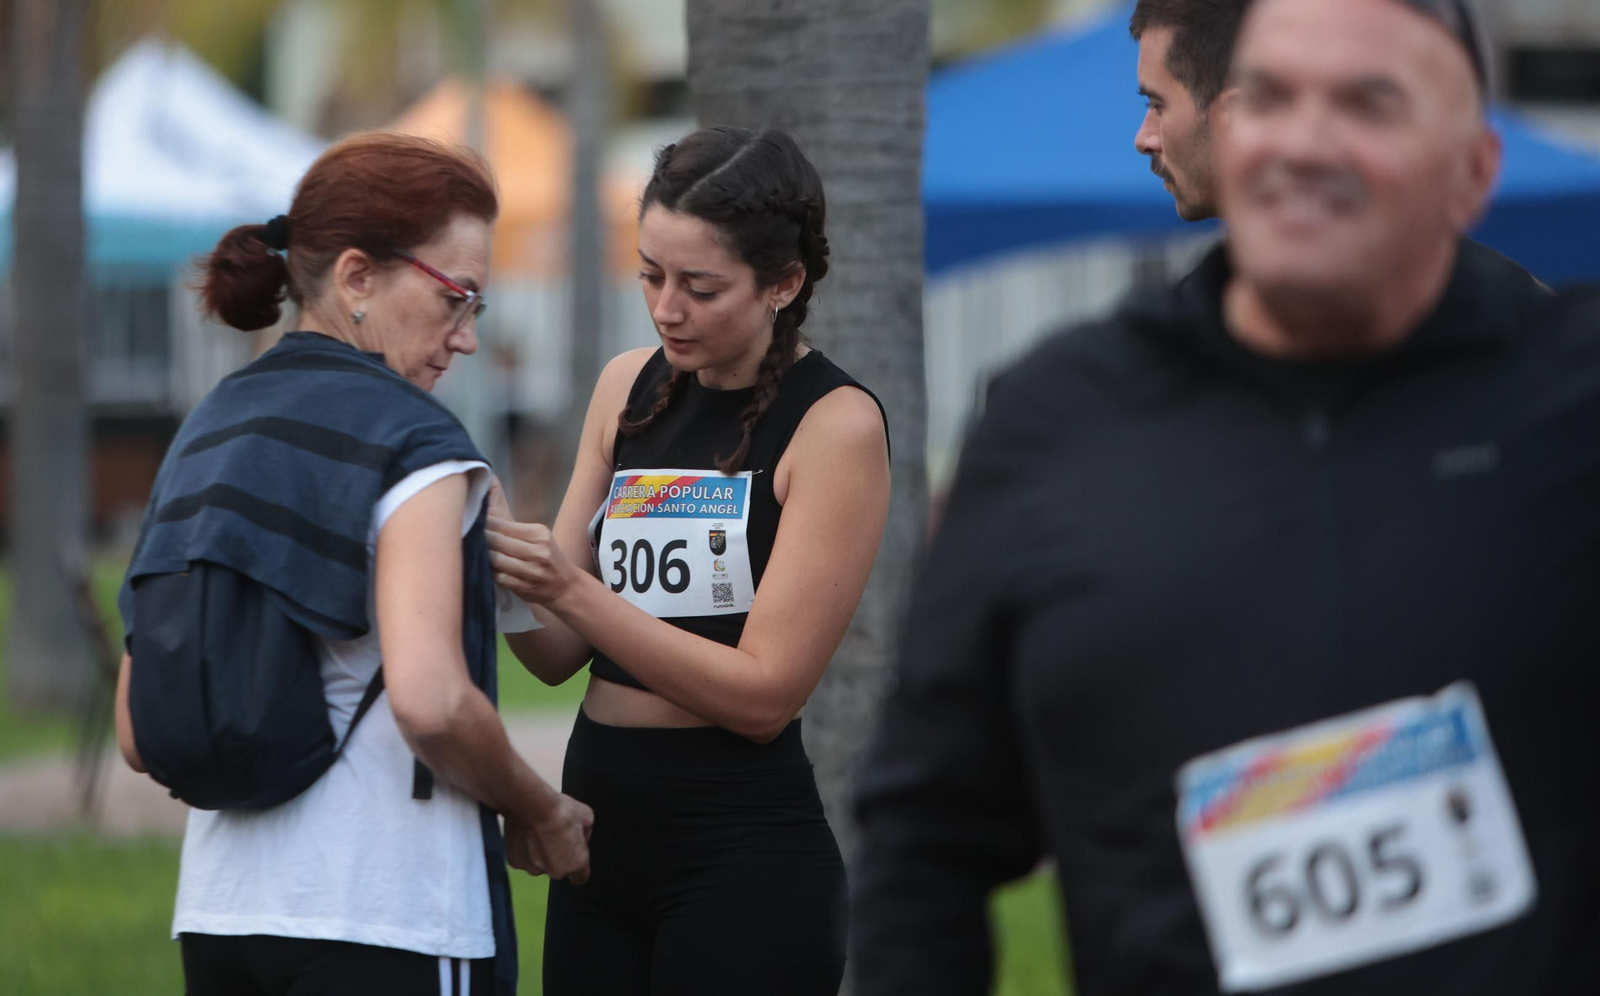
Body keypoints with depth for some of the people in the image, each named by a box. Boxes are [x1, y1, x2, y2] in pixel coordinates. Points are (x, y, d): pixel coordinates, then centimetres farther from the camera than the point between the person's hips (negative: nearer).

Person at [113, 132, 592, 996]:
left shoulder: (207, 432, 14)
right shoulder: (410, 441, -8)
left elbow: (139, 736, 13)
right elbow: (430, 700, -21)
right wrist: (535, 810, -5)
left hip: (219, 909, 7)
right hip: (384, 917, -7)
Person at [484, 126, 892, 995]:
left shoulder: (838, 425, -9)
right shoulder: (629, 387, 9)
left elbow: (764, 693, -15)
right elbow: (560, 655, 8)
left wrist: (571, 591, -21)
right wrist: (503, 573, -13)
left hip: (743, 859, -6)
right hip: (600, 830, 6)